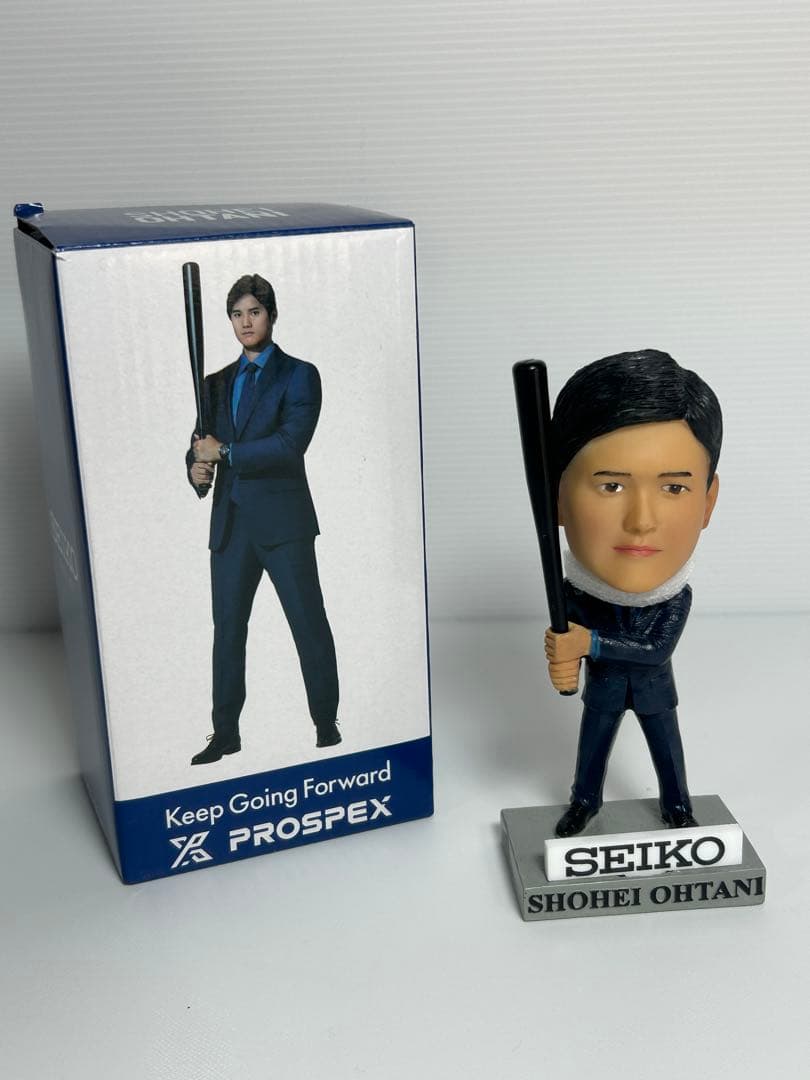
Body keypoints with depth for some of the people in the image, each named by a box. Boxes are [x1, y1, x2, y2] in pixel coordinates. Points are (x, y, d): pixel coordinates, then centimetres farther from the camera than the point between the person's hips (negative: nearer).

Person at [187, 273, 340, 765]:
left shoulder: (299, 375, -1)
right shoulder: (217, 383, 16)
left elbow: (290, 444, -14)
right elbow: (202, 445, 16)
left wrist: (224, 453, -11)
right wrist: (197, 468, -7)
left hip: (282, 519, -5)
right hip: (230, 522, 6)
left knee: (310, 626, 1)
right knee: (227, 628, 10)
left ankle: (327, 726, 15)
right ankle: (226, 734, 21)